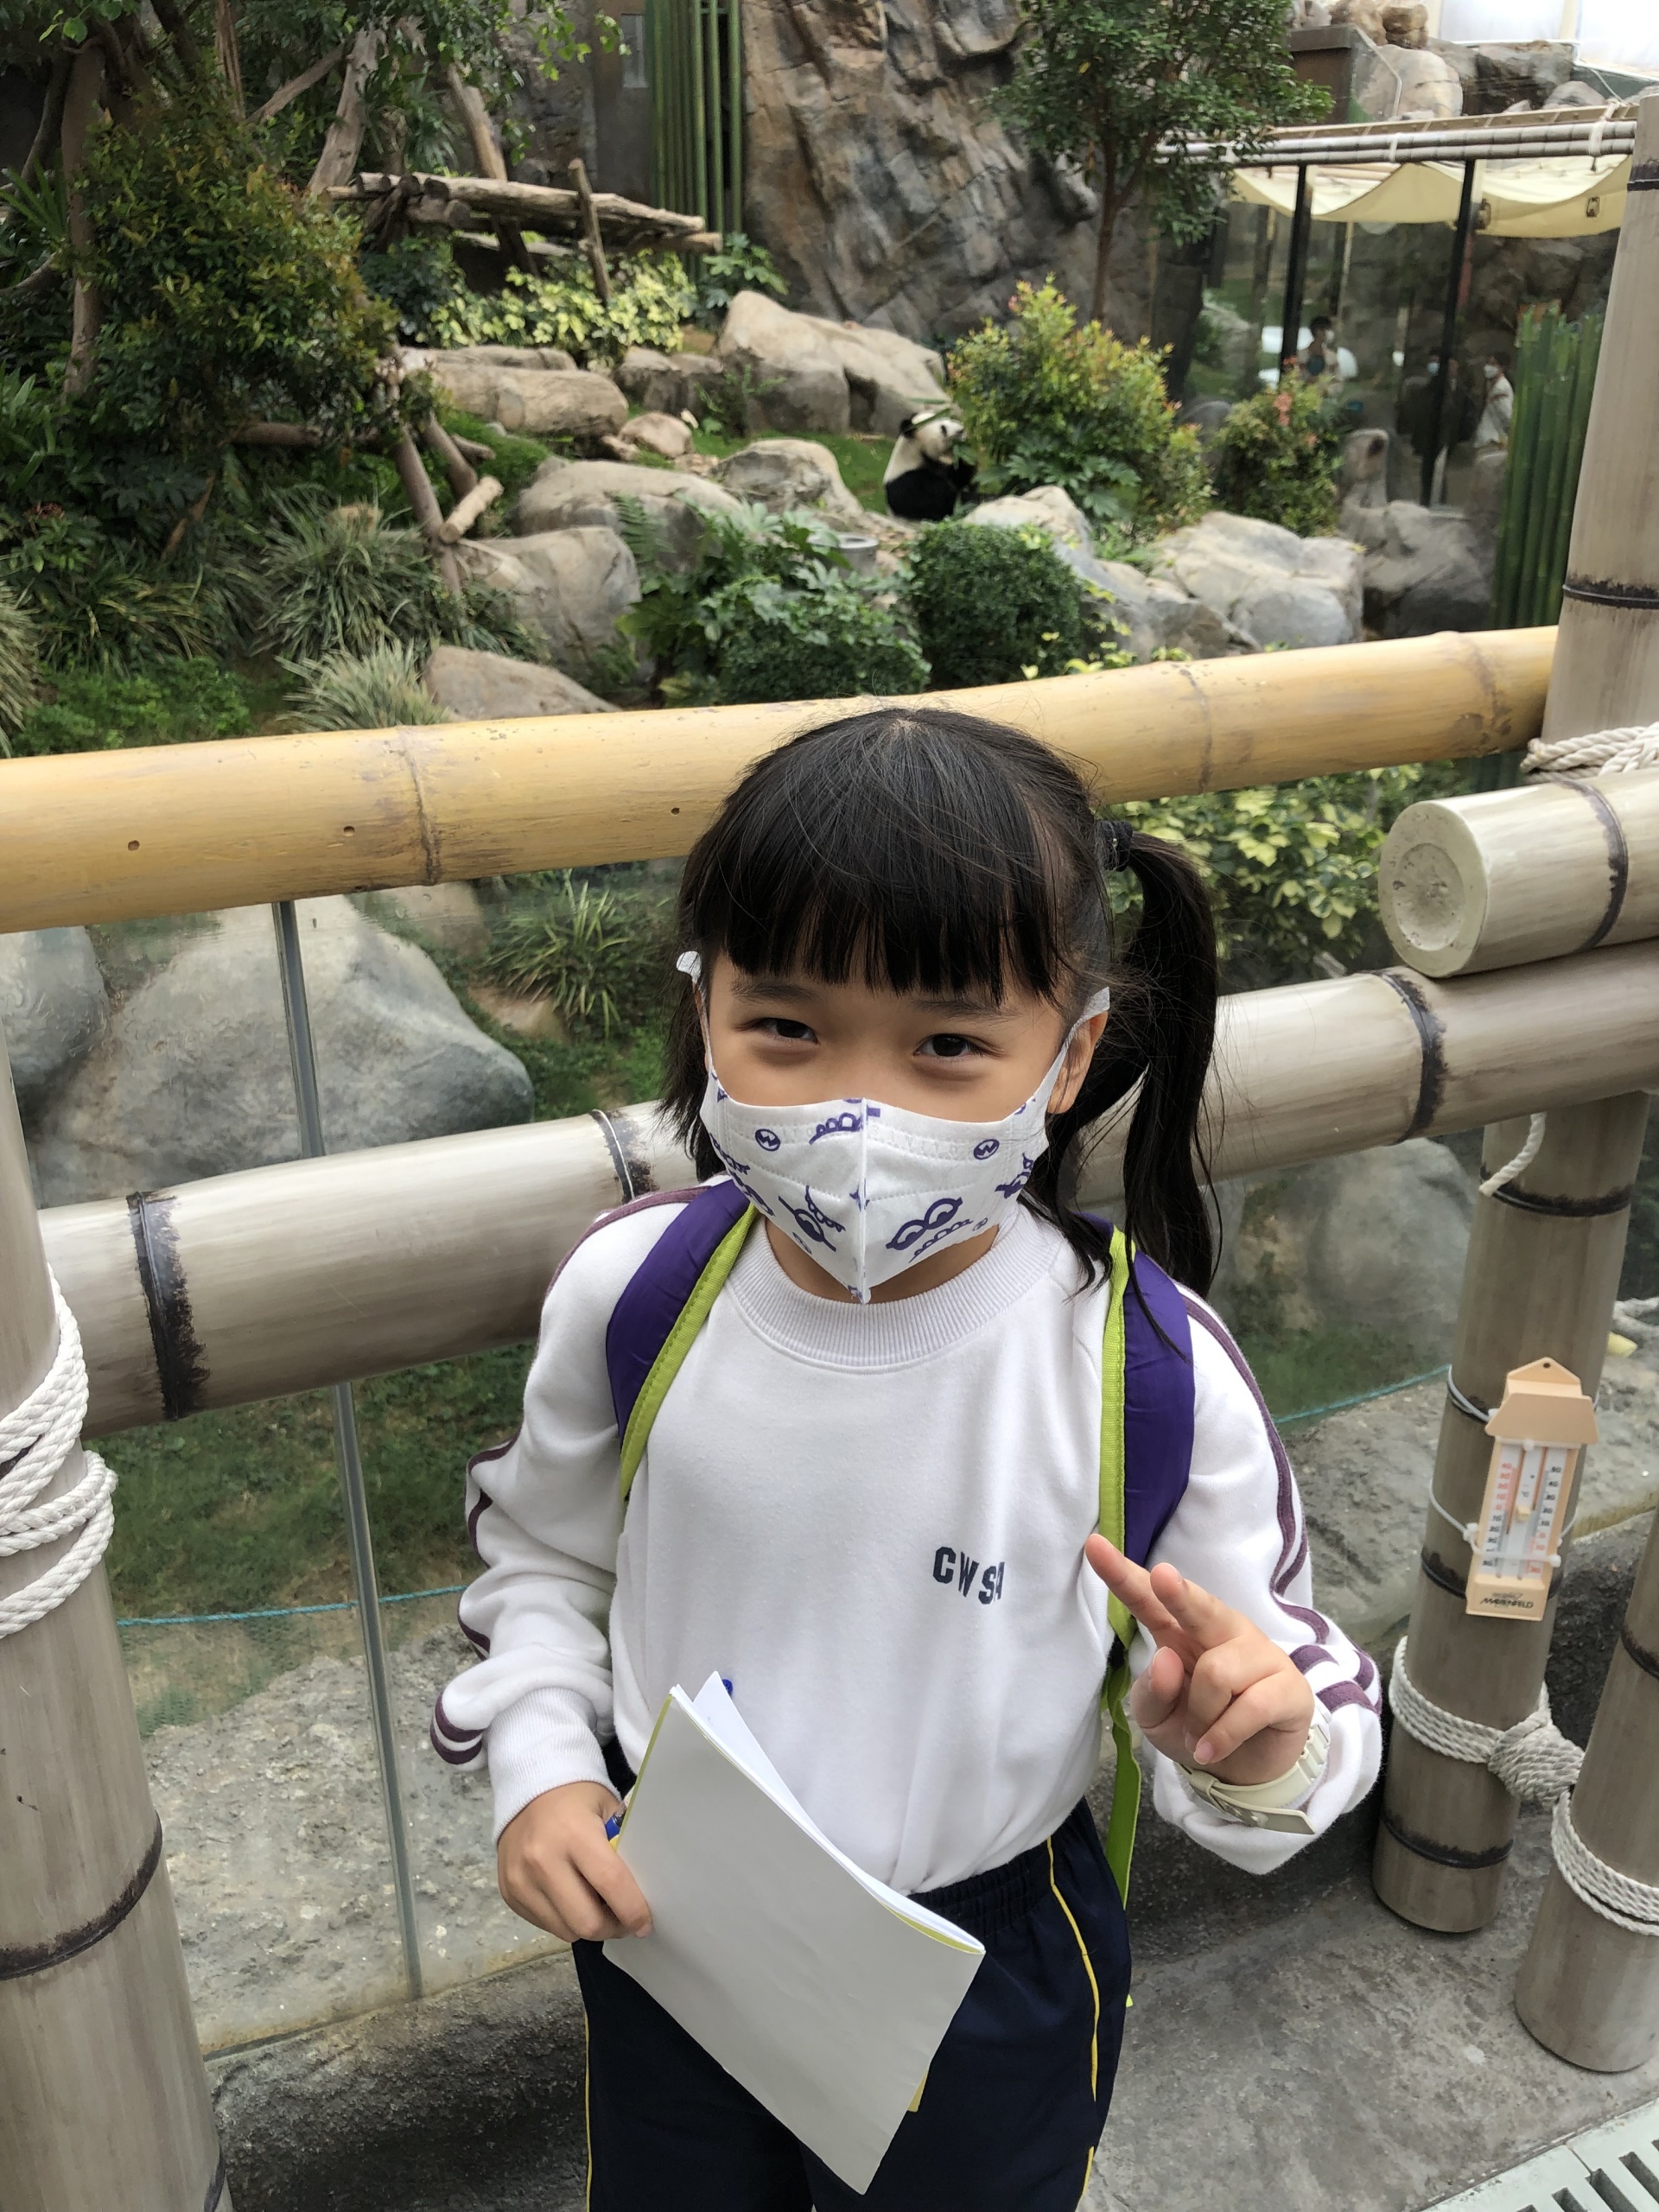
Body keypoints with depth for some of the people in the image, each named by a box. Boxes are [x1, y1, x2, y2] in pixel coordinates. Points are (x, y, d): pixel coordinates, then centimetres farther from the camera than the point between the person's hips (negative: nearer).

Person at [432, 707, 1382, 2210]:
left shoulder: (1151, 1371, -27)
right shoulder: (632, 1291, -20)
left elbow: (1266, 1678, -13)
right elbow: (545, 1553, 0)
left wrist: (1259, 1744, -35)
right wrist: (540, 1765, -15)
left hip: (985, 1980, -2)